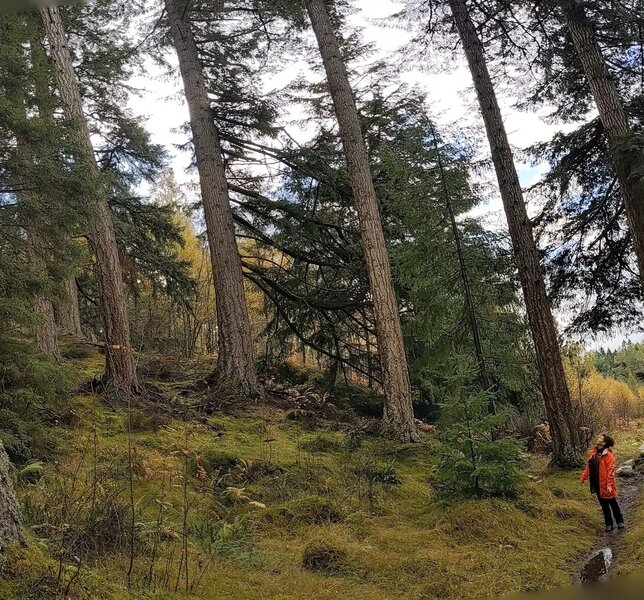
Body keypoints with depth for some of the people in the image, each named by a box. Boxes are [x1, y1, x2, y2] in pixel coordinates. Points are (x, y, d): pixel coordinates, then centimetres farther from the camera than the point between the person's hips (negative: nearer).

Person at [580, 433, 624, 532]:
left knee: (613, 504, 10)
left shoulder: (608, 455, -16)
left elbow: (610, 471, -18)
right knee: (604, 505, 15)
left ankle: (620, 522, 27)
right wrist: (583, 477, 6)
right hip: (596, 484, 6)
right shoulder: (593, 453, 5)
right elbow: (588, 467, 11)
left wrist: (609, 484, -22)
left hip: (605, 485, -6)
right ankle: (609, 524, 25)